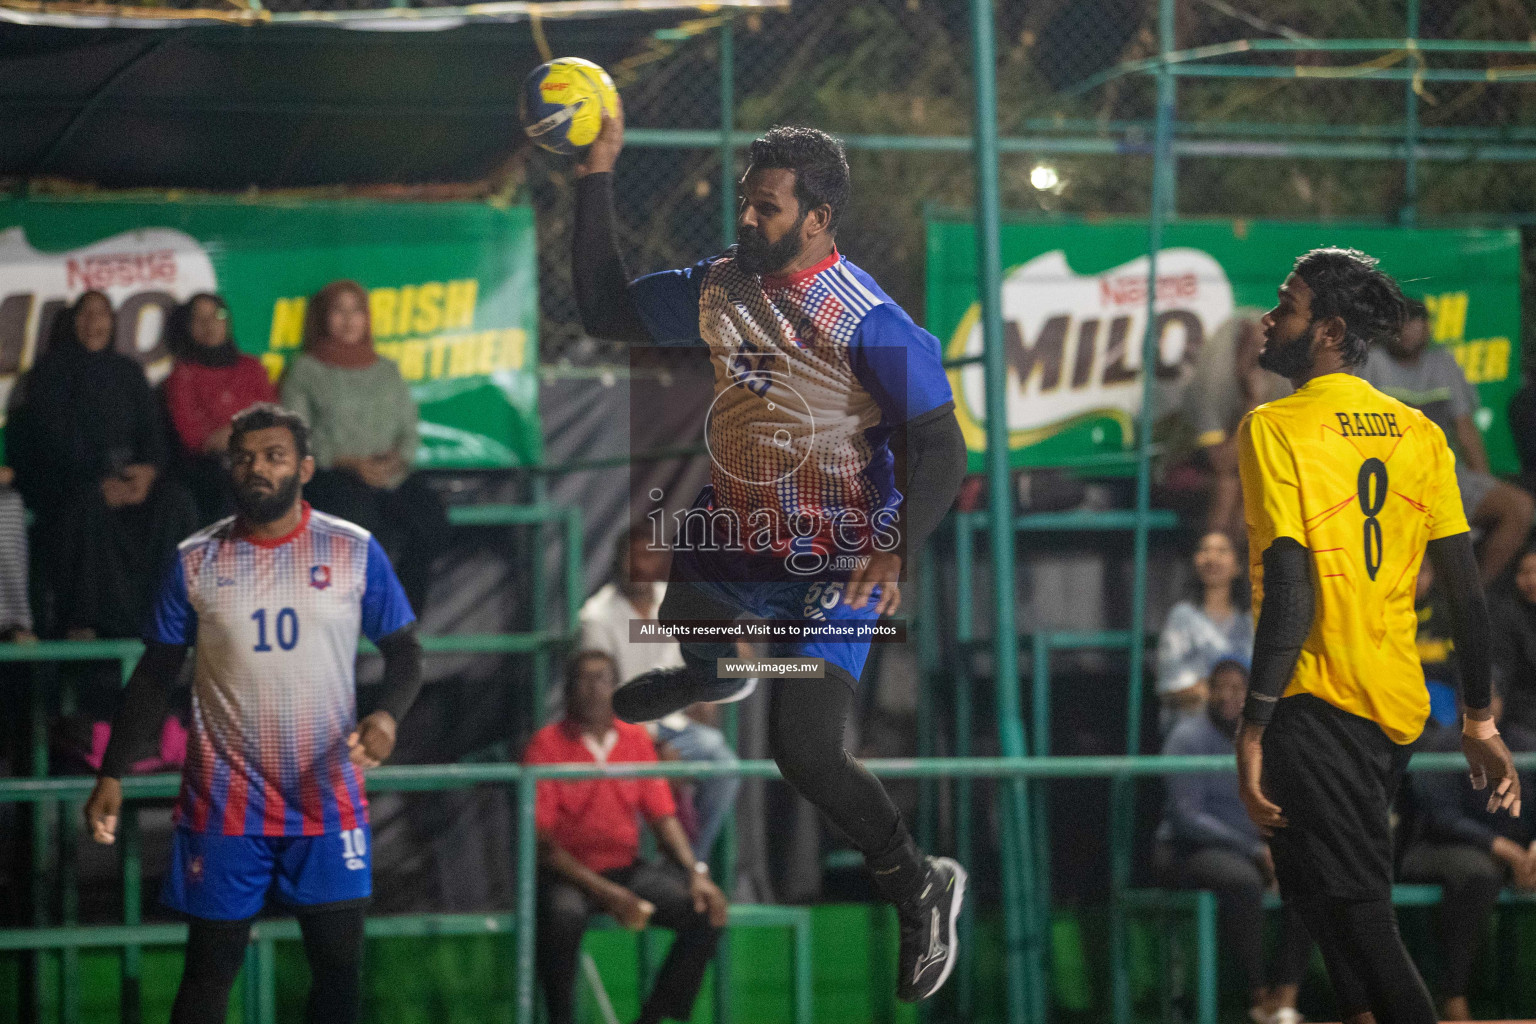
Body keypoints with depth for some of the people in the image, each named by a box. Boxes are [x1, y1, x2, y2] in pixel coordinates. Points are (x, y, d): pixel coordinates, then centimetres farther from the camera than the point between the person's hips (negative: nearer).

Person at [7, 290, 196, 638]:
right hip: (63, 479, -4)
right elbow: (54, 439, -8)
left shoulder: (126, 371, 18)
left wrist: (149, 470, -14)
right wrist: (99, 482, -21)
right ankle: (80, 619, -35)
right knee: (89, 506, -39)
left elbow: (152, 428, 10)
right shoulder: (51, 370, 4)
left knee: (174, 501, -26)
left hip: (127, 475, 4)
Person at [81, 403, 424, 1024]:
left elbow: (404, 649, 4)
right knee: (209, 968, 2)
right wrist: (112, 775, -1)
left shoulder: (354, 552, -1)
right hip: (224, 804, 0)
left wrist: (389, 714, -17)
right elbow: (154, 676, 6)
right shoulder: (196, 561, 1)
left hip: (328, 801, 0)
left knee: (338, 965, 1)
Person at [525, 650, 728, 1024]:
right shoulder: (547, 744, -6)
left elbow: (663, 817, 12)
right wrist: (604, 892, -21)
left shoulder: (636, 739, 10)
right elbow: (540, 838, -12)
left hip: (626, 867, 5)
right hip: (567, 874, -5)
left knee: (707, 912, -16)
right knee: (563, 917, -39)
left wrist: (696, 872, -7)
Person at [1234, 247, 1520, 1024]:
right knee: (1350, 914, 20)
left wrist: (1254, 728, -17)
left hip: (1318, 708, -7)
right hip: (1399, 710, 7)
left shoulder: (1276, 429, -10)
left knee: (1358, 925, -7)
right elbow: (1466, 590, 8)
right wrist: (1479, 720, 16)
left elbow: (1291, 592, -19)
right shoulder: (1418, 434, 8)